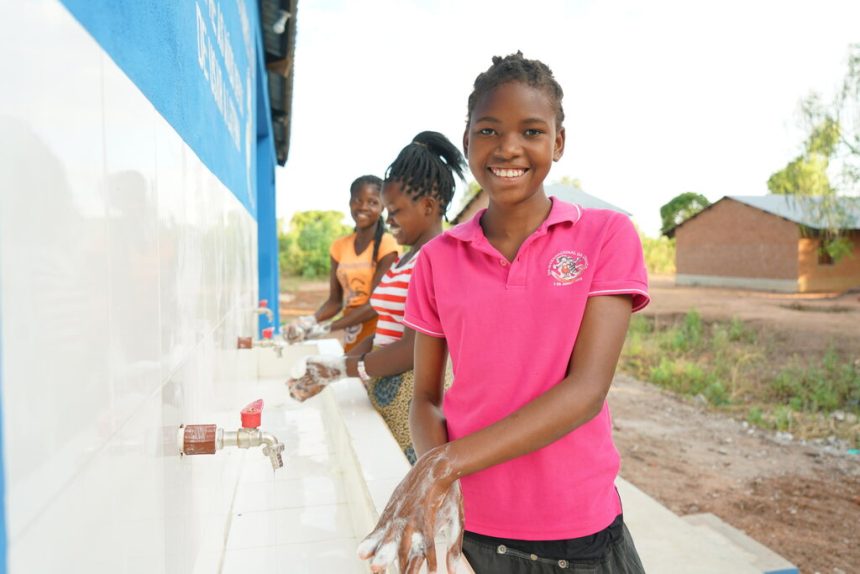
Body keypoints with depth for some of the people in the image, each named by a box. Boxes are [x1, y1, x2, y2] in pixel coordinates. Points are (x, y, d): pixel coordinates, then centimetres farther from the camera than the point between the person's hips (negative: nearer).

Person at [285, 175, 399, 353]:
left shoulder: (386, 245, -9)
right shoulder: (339, 246, 8)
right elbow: (335, 300, 8)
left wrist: (327, 328, -20)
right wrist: (310, 321, -12)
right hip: (351, 338, 5)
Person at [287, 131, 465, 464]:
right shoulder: (404, 261, 15)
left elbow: (413, 349, -20)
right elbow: (383, 335, 13)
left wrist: (344, 368, -11)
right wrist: (327, 373, 4)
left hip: (416, 401, -8)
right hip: (385, 397, 8)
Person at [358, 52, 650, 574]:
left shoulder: (606, 235, -8)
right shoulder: (438, 259, -1)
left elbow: (586, 391, -16)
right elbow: (426, 398, 2)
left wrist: (446, 466, -23)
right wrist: (439, 492, -18)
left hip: (579, 531, -1)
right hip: (467, 525, 2)